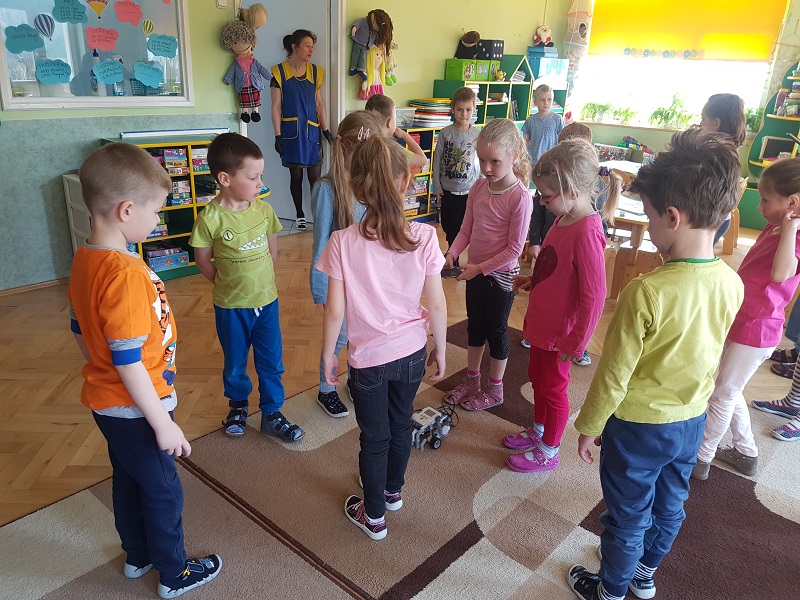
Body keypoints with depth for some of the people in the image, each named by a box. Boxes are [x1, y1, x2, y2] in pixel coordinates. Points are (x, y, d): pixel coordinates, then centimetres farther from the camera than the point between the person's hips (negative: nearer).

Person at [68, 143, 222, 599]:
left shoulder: (86, 259, -2)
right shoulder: (125, 274, -30)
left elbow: (81, 330, 10)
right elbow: (128, 362, -28)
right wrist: (163, 424, -20)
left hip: (106, 402, 9)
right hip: (134, 409, -9)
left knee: (128, 481, 26)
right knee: (163, 492, 12)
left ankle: (138, 556, 47)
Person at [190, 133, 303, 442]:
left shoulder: (263, 209, -7)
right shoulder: (211, 218, -18)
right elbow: (203, 259, -6)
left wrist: (261, 279, 6)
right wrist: (227, 284, -3)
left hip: (267, 300, 3)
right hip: (230, 306, -2)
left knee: (271, 362, 11)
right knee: (235, 364, 17)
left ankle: (271, 414, 29)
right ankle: (238, 406, 43)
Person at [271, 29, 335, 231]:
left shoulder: (315, 72, 6)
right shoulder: (279, 72, -4)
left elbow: (319, 103, 11)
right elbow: (276, 106, -3)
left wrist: (326, 130, 6)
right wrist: (277, 136, -7)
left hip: (312, 131, 2)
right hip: (291, 131, -2)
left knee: (315, 176, 1)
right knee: (296, 175, 6)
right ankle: (300, 215, 20)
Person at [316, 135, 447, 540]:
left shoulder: (343, 242, -21)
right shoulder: (424, 237, -17)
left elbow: (335, 311, -15)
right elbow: (436, 305, -10)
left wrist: (327, 355, 2)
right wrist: (440, 350, 6)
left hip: (368, 358, -2)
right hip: (412, 352, 3)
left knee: (375, 437, 17)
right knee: (401, 422, 26)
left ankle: (373, 515, 37)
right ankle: (392, 490, 50)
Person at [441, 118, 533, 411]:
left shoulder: (520, 197, -20)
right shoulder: (479, 187, -2)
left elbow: (514, 249, -19)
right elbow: (467, 229, 4)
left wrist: (480, 268, -19)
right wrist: (452, 253, -12)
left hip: (501, 275, -6)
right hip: (475, 272, 6)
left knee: (496, 331, 10)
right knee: (475, 326, 19)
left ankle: (495, 391, 29)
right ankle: (471, 380, 39)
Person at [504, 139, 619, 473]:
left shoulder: (587, 233, -29)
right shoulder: (563, 219, 0)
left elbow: (594, 297, -26)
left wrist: (576, 343, -19)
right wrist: (532, 280, 4)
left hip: (561, 331, -9)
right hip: (542, 320, 9)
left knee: (552, 387, 10)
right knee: (537, 377, 24)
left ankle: (548, 452, 31)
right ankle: (539, 431, 47)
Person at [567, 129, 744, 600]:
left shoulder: (648, 293, -32)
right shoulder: (733, 284, -12)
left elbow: (614, 376, -22)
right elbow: (710, 355, 4)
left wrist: (588, 427, -8)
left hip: (638, 424, -6)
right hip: (692, 419, 6)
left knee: (628, 514, 16)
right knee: (669, 504, 26)